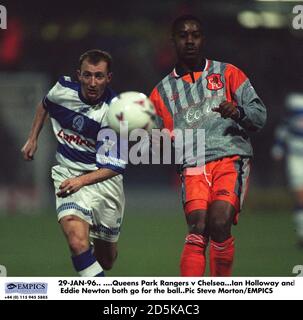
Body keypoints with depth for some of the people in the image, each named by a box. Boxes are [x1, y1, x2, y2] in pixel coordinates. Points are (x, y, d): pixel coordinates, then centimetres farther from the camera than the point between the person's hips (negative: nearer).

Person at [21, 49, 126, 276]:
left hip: (104, 179, -1)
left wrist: (81, 180, -37)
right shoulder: (64, 88, -7)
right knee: (77, 240, -27)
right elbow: (45, 105, 20)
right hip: (68, 174, 1)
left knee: (106, 259, 12)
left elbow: (114, 166, -23)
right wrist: (33, 139, 19)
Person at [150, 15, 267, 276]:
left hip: (231, 158, -2)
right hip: (193, 166, 2)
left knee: (220, 223, -24)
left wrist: (238, 112, -13)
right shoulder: (162, 92, 20)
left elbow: (260, 116, 8)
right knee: (197, 229, -21)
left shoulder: (227, 74, 14)